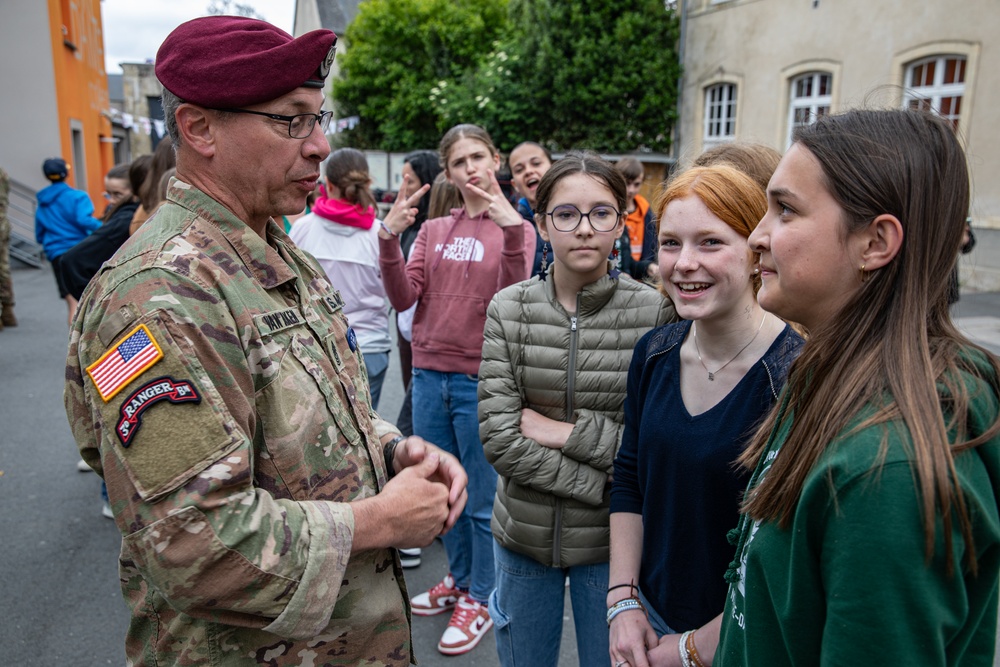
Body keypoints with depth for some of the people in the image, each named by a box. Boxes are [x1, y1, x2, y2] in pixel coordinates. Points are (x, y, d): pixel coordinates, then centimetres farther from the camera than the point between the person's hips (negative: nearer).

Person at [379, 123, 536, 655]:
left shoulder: (515, 230, -2)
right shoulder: (433, 231, 8)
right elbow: (404, 299, -1)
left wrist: (510, 229, -28)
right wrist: (389, 239, -14)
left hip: (481, 380, -4)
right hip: (430, 375, 4)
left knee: (481, 500, 7)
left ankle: (480, 597, 26)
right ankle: (459, 579, 38)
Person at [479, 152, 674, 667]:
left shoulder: (655, 313, -12)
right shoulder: (508, 309, -8)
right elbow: (499, 438, -14)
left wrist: (569, 432, -17)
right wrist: (607, 486, -17)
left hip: (611, 540, -1)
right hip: (524, 531, 2)